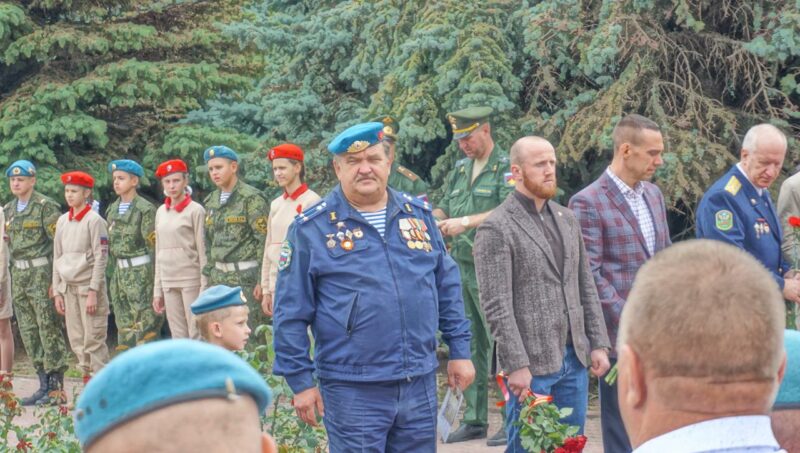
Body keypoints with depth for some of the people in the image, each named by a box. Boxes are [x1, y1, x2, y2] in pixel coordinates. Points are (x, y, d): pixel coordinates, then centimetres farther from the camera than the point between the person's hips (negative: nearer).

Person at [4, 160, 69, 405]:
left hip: (41, 272, -8)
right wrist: (11, 278, 14)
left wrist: (56, 279, -16)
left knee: (49, 329, -5)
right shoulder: (8, 210, 13)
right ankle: (43, 384, 15)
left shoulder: (46, 206, -9)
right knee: (28, 332, 9)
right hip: (19, 275, 8)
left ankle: (56, 385, 0)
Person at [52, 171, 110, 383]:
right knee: (77, 342, 6)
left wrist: (93, 292, -14)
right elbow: (57, 258, 14)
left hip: (88, 286, -6)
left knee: (93, 341, -7)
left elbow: (101, 258, -10)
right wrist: (57, 292, 10)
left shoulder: (94, 220, -7)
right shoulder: (62, 221, 11)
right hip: (68, 287, 6)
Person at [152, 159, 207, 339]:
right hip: (168, 282, 5)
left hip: (191, 279, -5)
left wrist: (205, 288, -10)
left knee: (197, 337, -4)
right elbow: (159, 252, 15)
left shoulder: (195, 210, -5)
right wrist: (157, 290, 13)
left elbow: (203, 251, -6)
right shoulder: (161, 212, 11)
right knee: (178, 338, 7)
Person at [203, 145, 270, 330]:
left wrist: (261, 279, -15)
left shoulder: (251, 198, -8)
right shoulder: (211, 201, 13)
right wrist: (208, 273, 16)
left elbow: (264, 240, -11)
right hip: (218, 277, 7)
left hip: (246, 276, -7)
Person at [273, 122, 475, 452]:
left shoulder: (419, 215, 8)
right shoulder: (311, 228, -4)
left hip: (420, 384, 4)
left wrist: (459, 350, 11)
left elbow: (447, 286, 14)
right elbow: (291, 312, -4)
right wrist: (300, 380, -6)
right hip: (353, 390, -4)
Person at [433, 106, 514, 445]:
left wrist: (466, 221, -22)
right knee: (469, 345, 9)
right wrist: (431, 217, -4)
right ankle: (474, 420, 16)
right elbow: (445, 208, 18)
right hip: (461, 268, 7)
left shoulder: (506, 169, -5)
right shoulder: (459, 171, 18)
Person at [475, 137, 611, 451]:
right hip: (532, 365, -6)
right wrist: (516, 365, -17)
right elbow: (496, 306, -13)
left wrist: (598, 343, 9)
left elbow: (586, 287, 16)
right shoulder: (496, 228, -9)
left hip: (575, 358, 6)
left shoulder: (566, 219, 13)